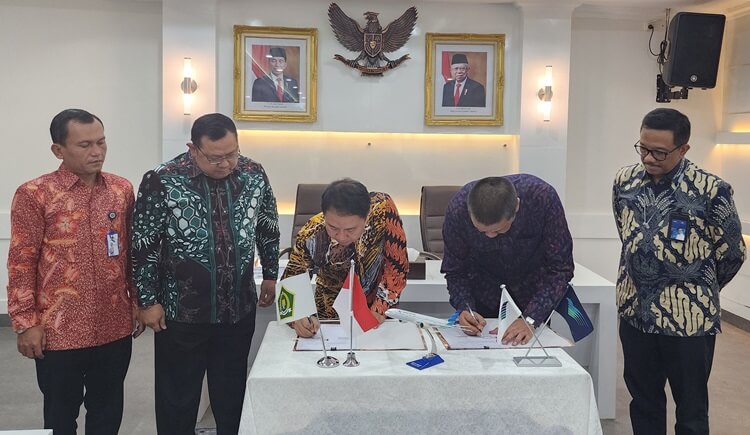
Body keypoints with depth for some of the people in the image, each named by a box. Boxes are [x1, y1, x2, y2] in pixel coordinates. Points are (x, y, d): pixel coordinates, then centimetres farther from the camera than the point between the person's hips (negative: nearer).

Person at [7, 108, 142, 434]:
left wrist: (137, 302, 11)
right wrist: (26, 322, -8)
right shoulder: (34, 194, -8)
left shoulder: (122, 189, 4)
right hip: (59, 330, -3)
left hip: (115, 327, 3)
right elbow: (22, 263, -7)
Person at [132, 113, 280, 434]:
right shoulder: (162, 182, -14)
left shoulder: (254, 175, -4)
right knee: (178, 397, 13)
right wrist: (148, 301, -6)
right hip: (181, 312, -3)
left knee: (232, 393, 17)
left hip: (239, 308, 3)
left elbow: (268, 229, 11)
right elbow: (143, 246, -8)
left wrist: (270, 274, 15)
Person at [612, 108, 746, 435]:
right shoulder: (624, 181, -1)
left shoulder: (711, 190, -15)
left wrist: (697, 292, 11)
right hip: (634, 313, 4)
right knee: (643, 402, 18)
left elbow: (732, 253, -2)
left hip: (689, 318, -4)